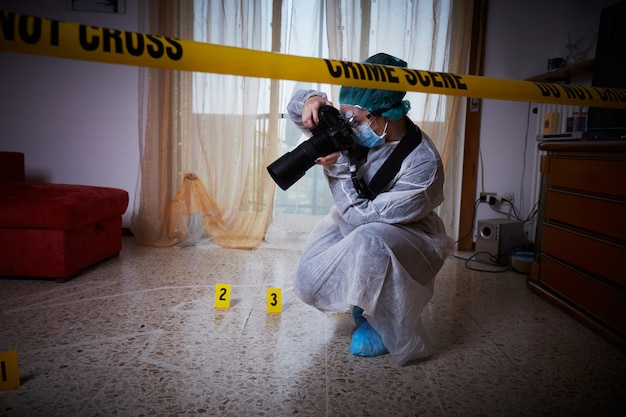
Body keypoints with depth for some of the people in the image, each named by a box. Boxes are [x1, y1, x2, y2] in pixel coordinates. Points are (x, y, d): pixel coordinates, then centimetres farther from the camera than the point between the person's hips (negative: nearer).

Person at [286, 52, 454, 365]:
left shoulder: (423, 165, -32)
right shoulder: (360, 127, -15)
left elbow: (363, 216, -29)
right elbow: (298, 111, -2)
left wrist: (338, 168, -30)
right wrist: (312, 99, -25)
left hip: (405, 235, -5)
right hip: (352, 223, 6)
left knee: (366, 241, -40)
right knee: (309, 285, -11)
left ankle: (394, 334, -14)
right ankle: (364, 304, 21)